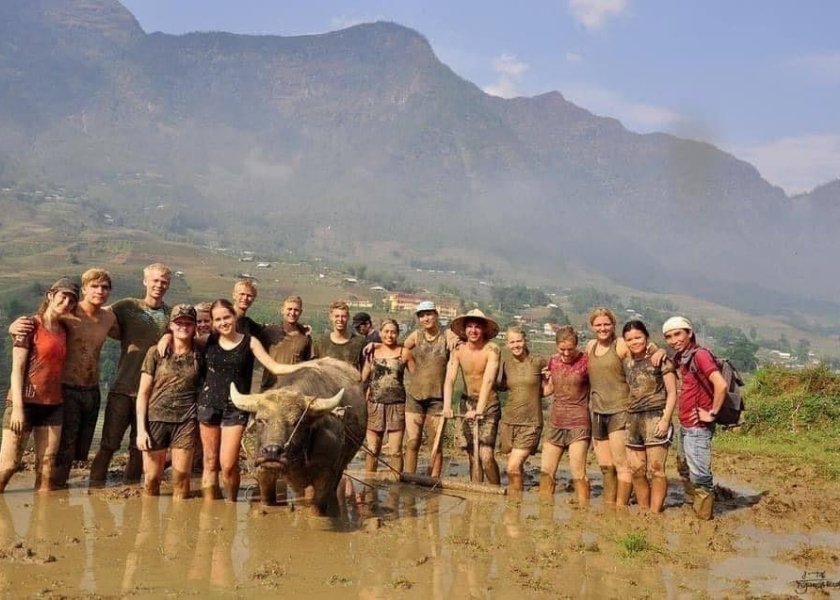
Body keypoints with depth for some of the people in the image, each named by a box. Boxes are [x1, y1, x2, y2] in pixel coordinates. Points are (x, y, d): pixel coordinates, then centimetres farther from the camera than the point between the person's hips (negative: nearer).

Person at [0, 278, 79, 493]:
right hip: (26, 402, -6)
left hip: (53, 405, 6)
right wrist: (17, 407, -14)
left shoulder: (64, 330, 12)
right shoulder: (31, 325, -5)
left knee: (46, 469, 4)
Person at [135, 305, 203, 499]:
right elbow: (143, 392, 2)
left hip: (186, 421, 1)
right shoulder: (156, 352, 2)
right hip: (156, 419, 0)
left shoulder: (199, 356, 6)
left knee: (181, 478, 0)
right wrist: (141, 429, -4)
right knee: (152, 478, 5)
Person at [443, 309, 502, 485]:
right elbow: (449, 379, -12)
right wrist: (447, 406, -27)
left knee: (486, 456, -13)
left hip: (488, 404, -4)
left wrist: (479, 410, -34)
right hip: (467, 403, 4)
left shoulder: (491, 350, -14)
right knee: (473, 456, 7)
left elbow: (488, 381, -24)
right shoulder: (458, 351, -2)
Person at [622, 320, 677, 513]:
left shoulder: (659, 359, -2)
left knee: (656, 469, -7)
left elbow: (672, 392, -3)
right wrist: (626, 416, 9)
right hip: (633, 419, 5)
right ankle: (643, 512, 18)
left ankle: (654, 513, -1)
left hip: (655, 417, -5)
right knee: (637, 470, 7)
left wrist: (665, 419, -12)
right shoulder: (626, 362, 13)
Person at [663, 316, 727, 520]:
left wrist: (712, 414, -19)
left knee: (699, 474, -5)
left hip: (698, 427, -10)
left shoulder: (700, 354, -17)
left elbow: (721, 385, -29)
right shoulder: (680, 358, 9)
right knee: (685, 469, 20)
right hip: (685, 425, 10)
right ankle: (695, 509, 34)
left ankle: (704, 517, 5)